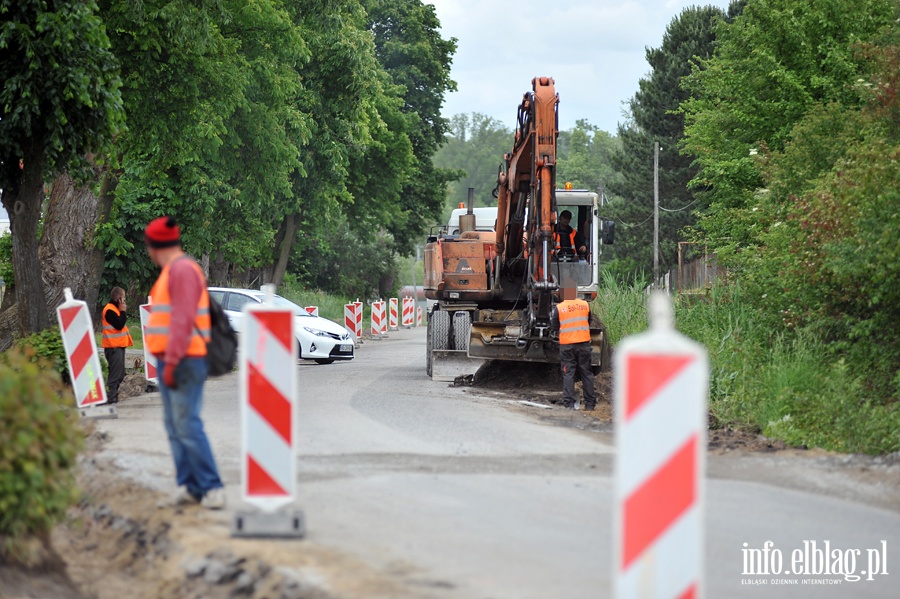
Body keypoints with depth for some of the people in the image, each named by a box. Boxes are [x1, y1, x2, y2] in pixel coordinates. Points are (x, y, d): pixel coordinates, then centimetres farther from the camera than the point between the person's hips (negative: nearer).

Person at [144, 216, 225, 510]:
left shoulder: (182, 269, -12)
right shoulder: (173, 270, 20)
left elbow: (183, 319, -19)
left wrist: (172, 361, -22)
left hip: (183, 361, -11)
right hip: (172, 361, 11)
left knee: (187, 424, -14)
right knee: (174, 426, 9)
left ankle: (211, 487, -15)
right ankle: (188, 486, 10)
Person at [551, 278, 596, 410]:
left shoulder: (559, 308, -8)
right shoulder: (585, 305, 1)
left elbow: (554, 326, 1)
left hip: (566, 344, -2)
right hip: (584, 343, 2)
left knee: (568, 373, 2)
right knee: (586, 373, 10)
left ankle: (569, 403, -4)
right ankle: (590, 403, 12)